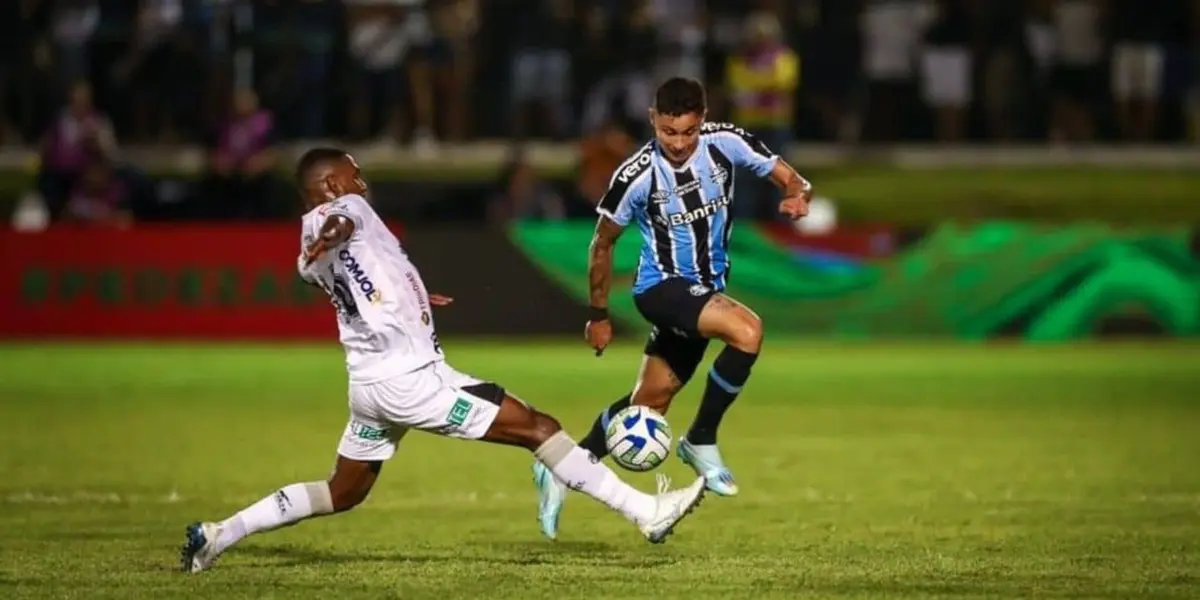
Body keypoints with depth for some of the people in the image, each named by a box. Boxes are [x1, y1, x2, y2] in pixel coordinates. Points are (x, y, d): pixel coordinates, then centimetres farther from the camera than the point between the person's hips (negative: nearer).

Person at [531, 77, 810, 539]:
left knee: (648, 403, 12)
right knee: (747, 331, -30)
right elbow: (602, 243, -3)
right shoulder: (637, 175, -17)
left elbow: (790, 180, -1)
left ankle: (560, 473, 28)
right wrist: (599, 315, 5)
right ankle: (701, 441, -14)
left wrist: (798, 195, -26)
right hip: (661, 288, -5)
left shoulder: (725, 143, -10)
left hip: (704, 292, 5)